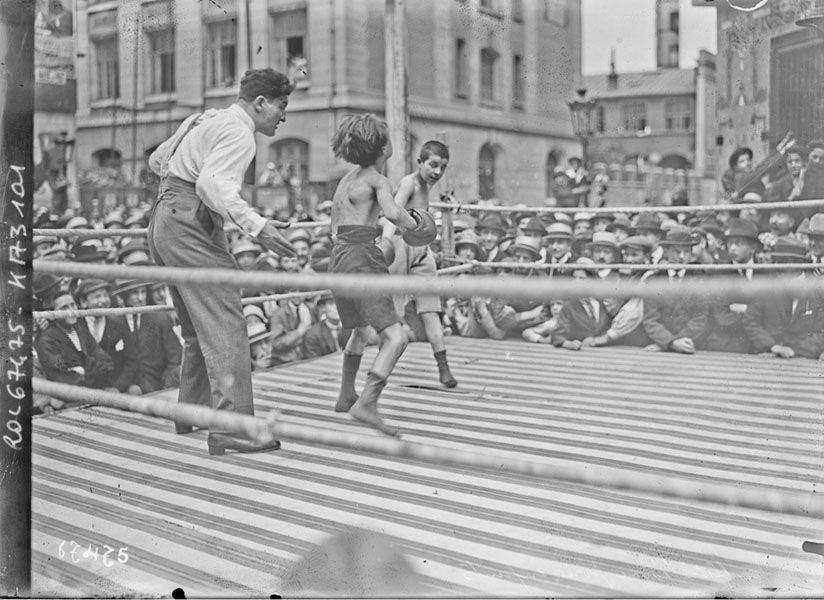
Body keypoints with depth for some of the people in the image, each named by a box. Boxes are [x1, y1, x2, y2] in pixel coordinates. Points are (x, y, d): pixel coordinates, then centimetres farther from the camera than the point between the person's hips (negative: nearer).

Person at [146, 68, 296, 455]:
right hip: (189, 227, -11)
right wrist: (255, 226, -34)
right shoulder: (238, 132, -9)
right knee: (225, 324, -15)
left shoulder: (205, 119, 21)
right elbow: (213, 183, -26)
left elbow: (157, 159, 31)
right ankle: (230, 429, -22)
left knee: (197, 328, 19)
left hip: (163, 223, 11)